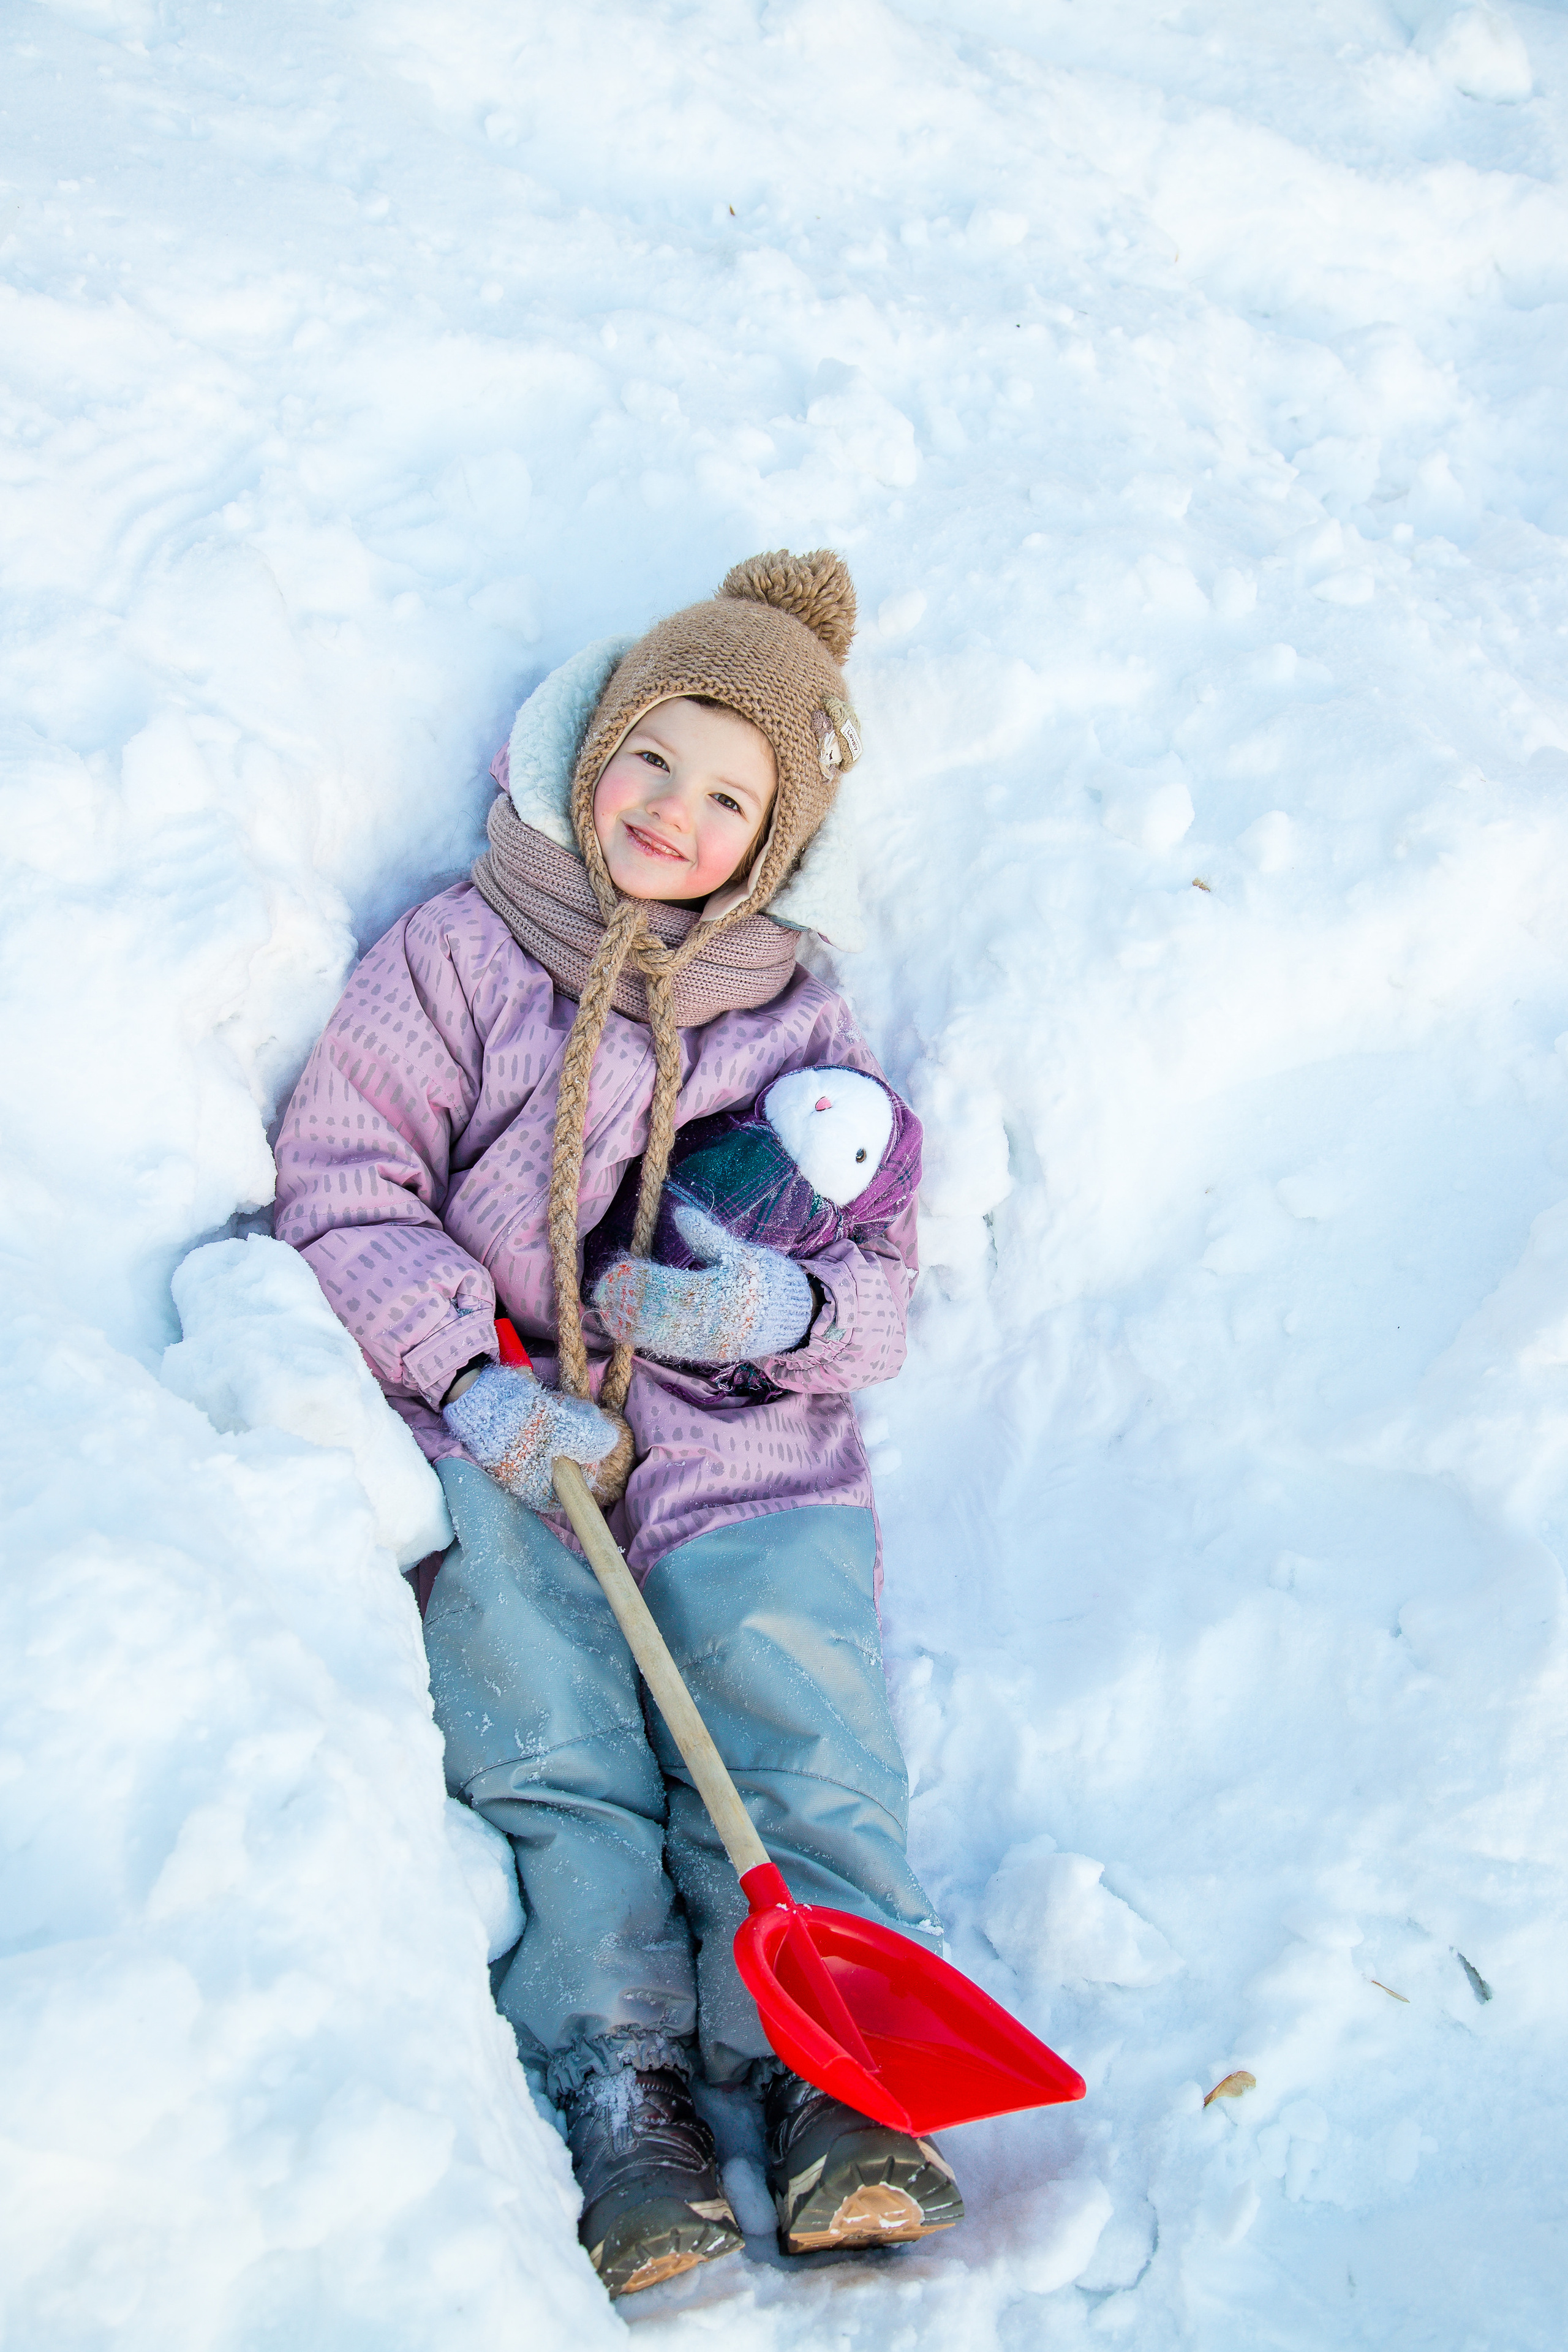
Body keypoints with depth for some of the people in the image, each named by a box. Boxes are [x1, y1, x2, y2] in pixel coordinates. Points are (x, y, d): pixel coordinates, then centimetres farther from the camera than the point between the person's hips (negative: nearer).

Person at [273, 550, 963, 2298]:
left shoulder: (796, 1024, 15)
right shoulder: (457, 957, 8)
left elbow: (882, 1278, 13)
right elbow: (340, 1186, 2)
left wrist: (791, 1307, -12)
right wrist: (473, 1369, -12)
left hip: (741, 1445, 2)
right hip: (497, 1436, -1)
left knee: (795, 1717, -19)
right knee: (548, 1742, -19)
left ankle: (828, 2072, -20)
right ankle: (618, 2080, -19)